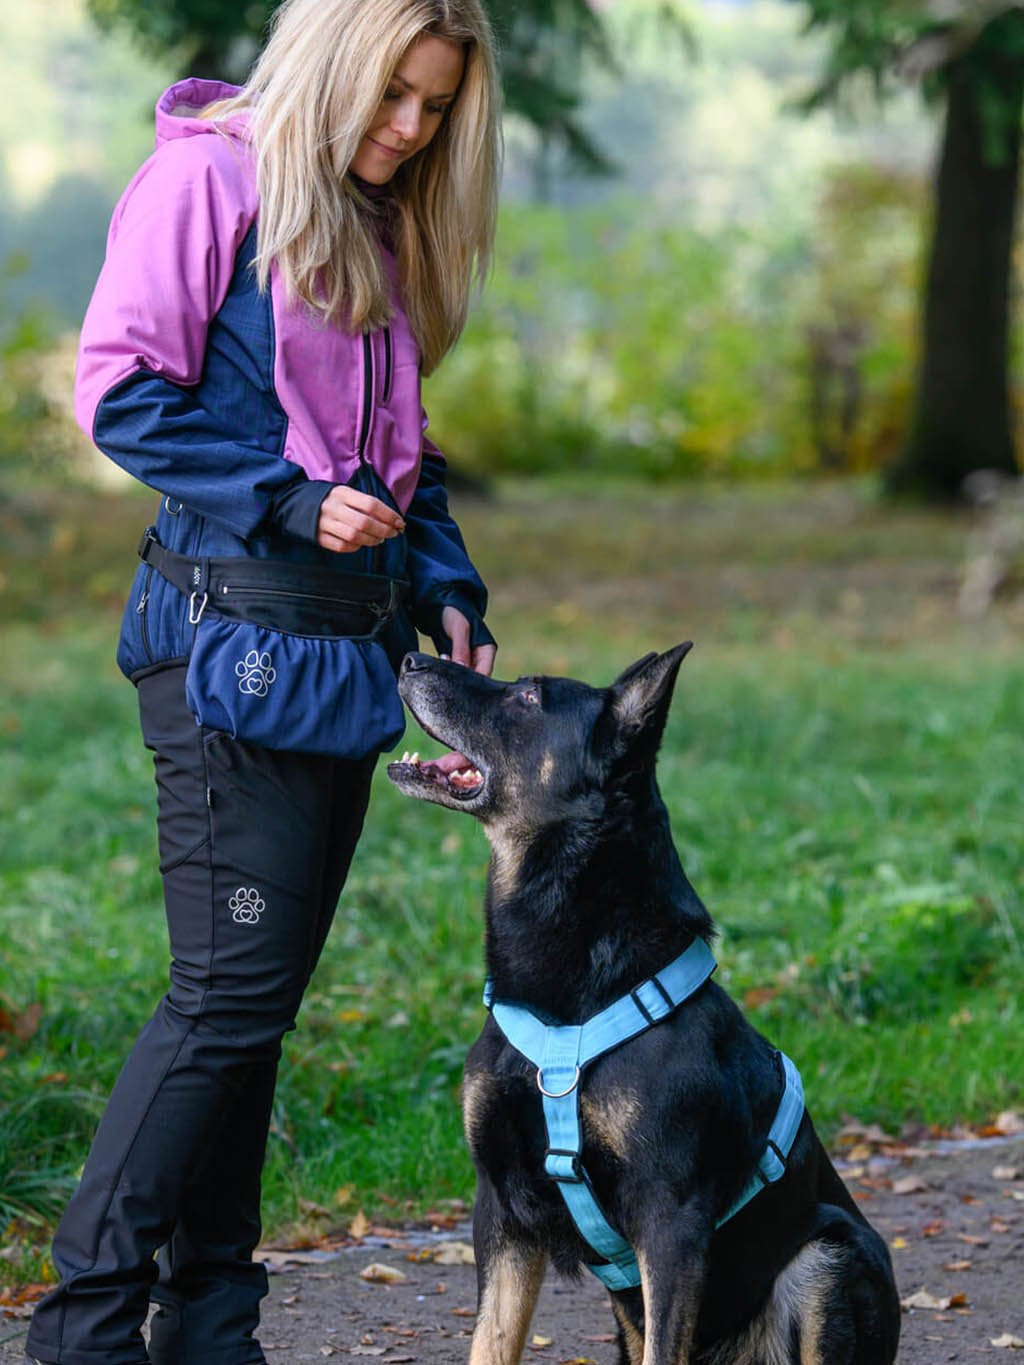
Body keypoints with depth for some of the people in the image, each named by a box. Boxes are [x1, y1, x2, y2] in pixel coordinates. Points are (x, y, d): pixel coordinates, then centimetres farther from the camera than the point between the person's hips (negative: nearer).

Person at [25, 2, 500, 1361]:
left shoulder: (383, 231, 20)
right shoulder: (210, 176, -4)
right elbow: (122, 391, -10)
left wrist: (451, 597, 10)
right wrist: (288, 502, -16)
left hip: (343, 649, 8)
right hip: (232, 633, -8)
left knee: (261, 993, 8)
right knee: (232, 983, -11)